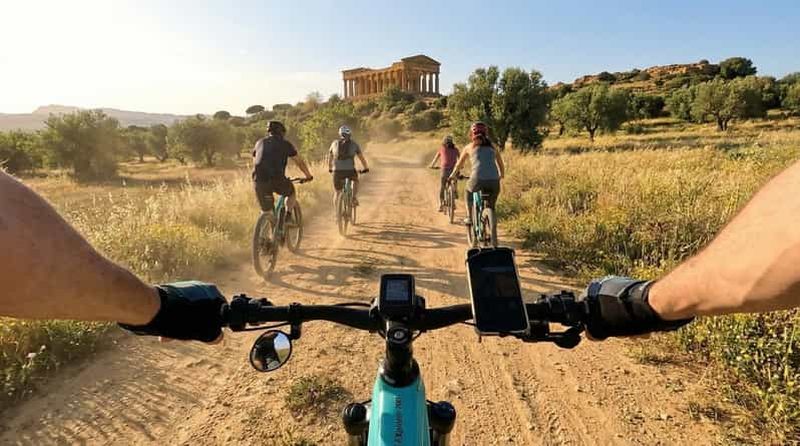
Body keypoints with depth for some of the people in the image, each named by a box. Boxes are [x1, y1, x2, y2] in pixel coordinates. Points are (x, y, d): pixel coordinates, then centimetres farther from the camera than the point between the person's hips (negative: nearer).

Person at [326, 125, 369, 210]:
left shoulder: (334, 143, 18)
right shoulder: (354, 144, 14)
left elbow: (329, 158, 27)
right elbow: (362, 158, 17)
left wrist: (330, 168, 42)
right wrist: (365, 168, 32)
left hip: (337, 171, 1)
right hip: (350, 170, -1)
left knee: (337, 192, 19)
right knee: (355, 180, 33)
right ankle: (354, 198, 16)